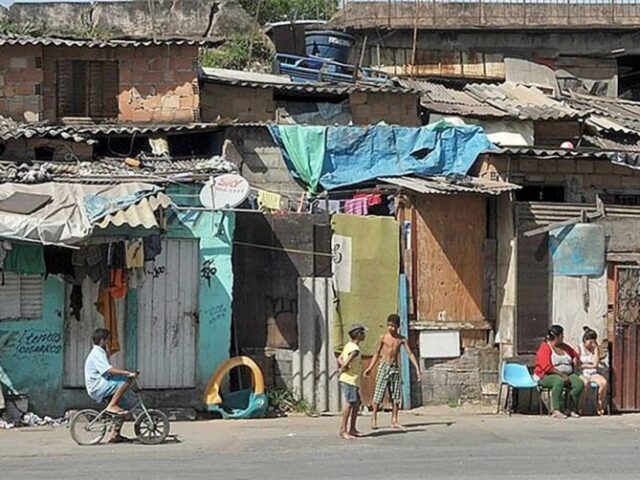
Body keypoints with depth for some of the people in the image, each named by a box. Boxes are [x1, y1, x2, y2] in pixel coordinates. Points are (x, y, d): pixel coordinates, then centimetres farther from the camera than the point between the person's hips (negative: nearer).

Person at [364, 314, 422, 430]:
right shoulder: (383, 338, -1)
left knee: (396, 395, 2)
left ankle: (394, 420, 8)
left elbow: (410, 354, 2)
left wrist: (417, 368, -6)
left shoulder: (402, 339, 4)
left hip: (395, 368, 3)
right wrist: (370, 368, 3)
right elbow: (377, 353, 6)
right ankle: (374, 418, 2)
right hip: (384, 367, -3)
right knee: (379, 393, -7)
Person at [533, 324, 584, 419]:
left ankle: (573, 409, -22)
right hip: (546, 376, -7)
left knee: (579, 383, -22)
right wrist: (561, 374, -24)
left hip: (567, 375, 7)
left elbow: (575, 354, 37)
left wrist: (575, 360, 14)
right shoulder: (545, 348, -7)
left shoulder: (564, 347, 16)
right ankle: (556, 410, -41)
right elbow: (547, 367, -19)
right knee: (559, 381, -41)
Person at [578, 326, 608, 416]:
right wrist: (590, 365, -6)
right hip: (582, 374, -4)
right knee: (585, 382, -40)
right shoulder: (579, 349, 0)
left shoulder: (595, 348, 10)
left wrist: (596, 349, -5)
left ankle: (600, 405, -17)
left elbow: (595, 363, -3)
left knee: (604, 382, -29)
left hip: (593, 374, 4)